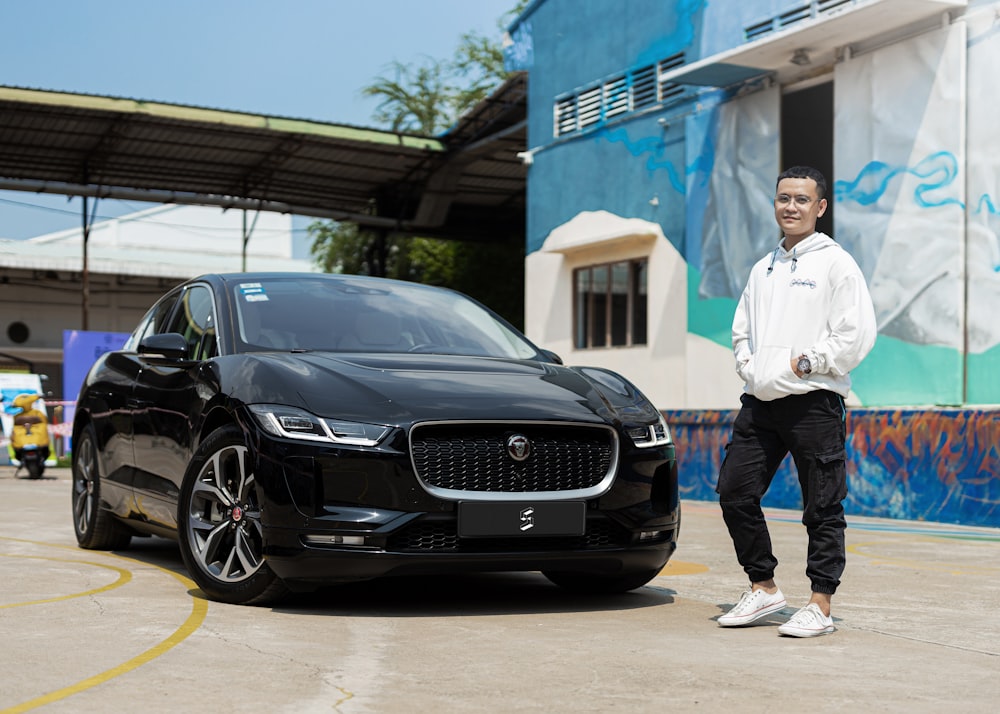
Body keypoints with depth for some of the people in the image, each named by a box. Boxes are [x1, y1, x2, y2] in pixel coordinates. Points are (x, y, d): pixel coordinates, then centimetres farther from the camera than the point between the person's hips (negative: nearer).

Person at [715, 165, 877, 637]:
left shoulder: (836, 263, -2)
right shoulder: (763, 268, 19)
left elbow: (857, 334, -10)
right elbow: (742, 327, 24)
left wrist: (804, 363, -13)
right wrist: (748, 364, 5)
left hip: (814, 402, -7)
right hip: (760, 402, 7)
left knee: (822, 509, -1)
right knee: (734, 492, 4)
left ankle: (820, 607, 7)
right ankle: (763, 589, 17)